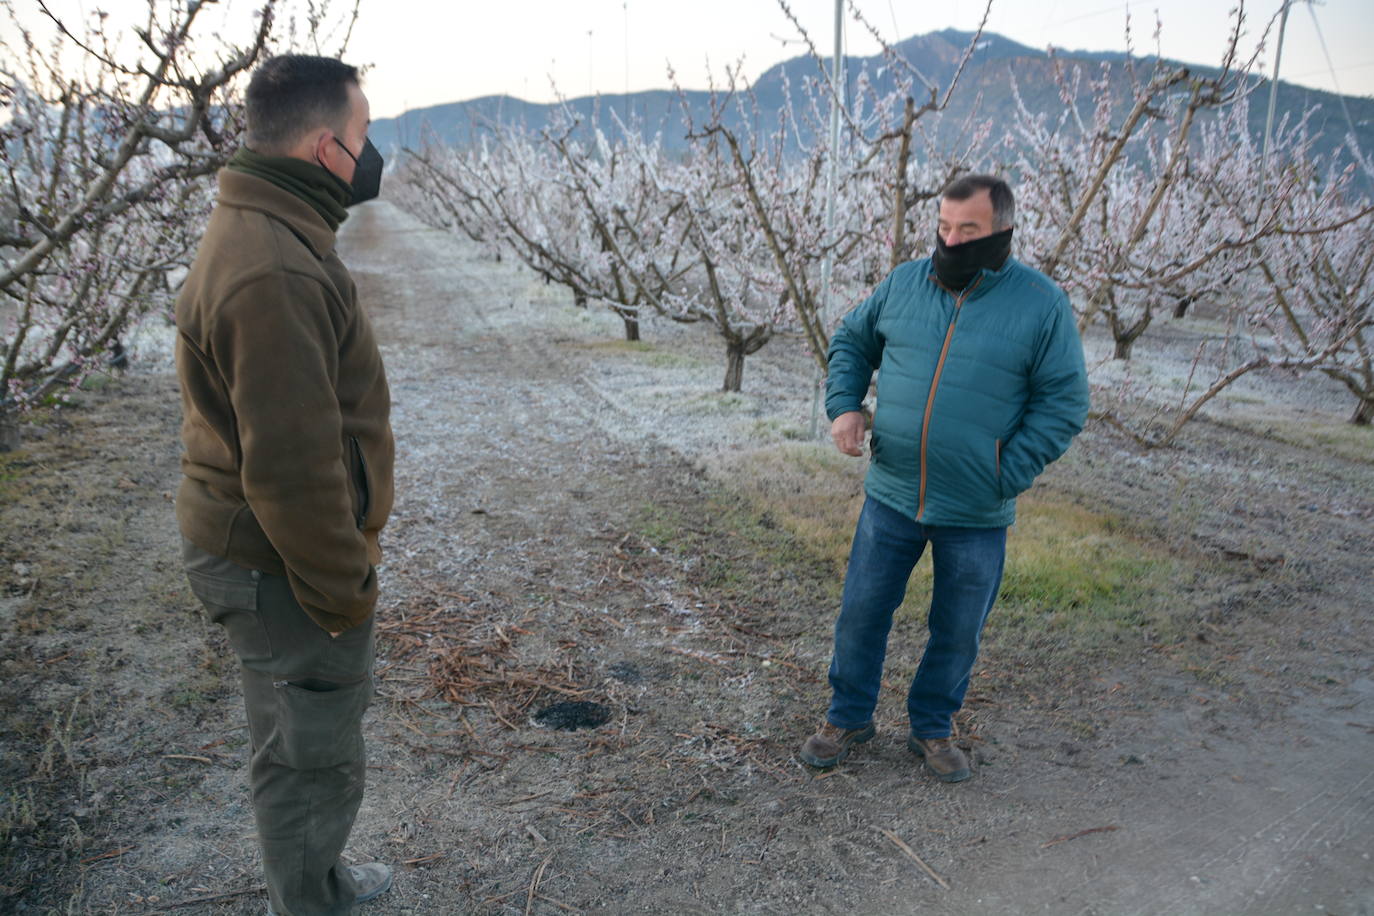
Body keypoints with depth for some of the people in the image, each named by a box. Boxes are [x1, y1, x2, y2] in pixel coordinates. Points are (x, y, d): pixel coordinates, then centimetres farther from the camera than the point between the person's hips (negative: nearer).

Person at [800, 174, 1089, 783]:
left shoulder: (1042, 305, -7)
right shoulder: (905, 283, 2)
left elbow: (1064, 404, -6)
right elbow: (852, 339, 17)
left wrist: (1006, 474, -13)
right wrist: (844, 405, 0)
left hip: (977, 515, -2)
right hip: (892, 497, 2)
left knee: (958, 631, 13)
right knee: (861, 612, 10)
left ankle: (932, 729, 35)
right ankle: (848, 718, 31)